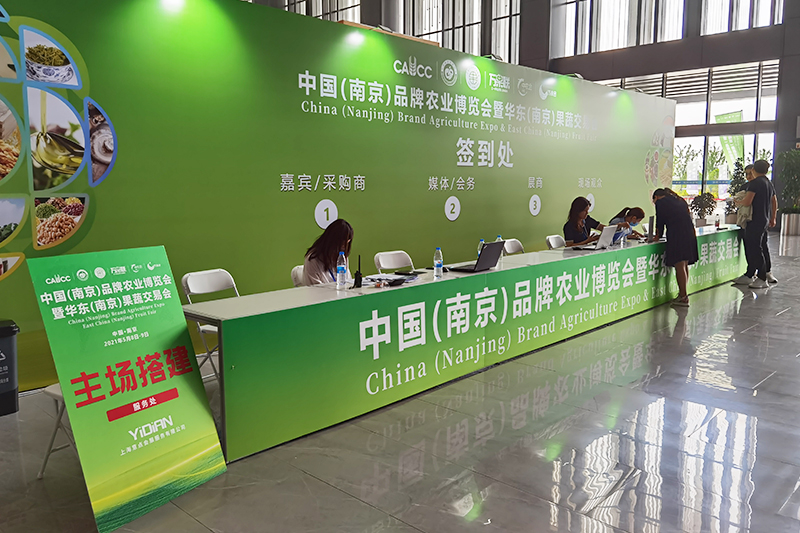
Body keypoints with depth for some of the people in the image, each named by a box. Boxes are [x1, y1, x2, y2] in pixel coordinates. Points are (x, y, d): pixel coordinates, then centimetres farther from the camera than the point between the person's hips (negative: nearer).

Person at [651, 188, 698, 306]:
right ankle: (683, 294, 19)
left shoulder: (660, 202, 4)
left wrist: (657, 237, 18)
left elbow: (660, 221, 5)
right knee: (684, 265, 13)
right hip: (690, 233, 7)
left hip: (676, 235, -7)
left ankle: (683, 297, -7)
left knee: (679, 266, -7)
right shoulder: (680, 200, 23)